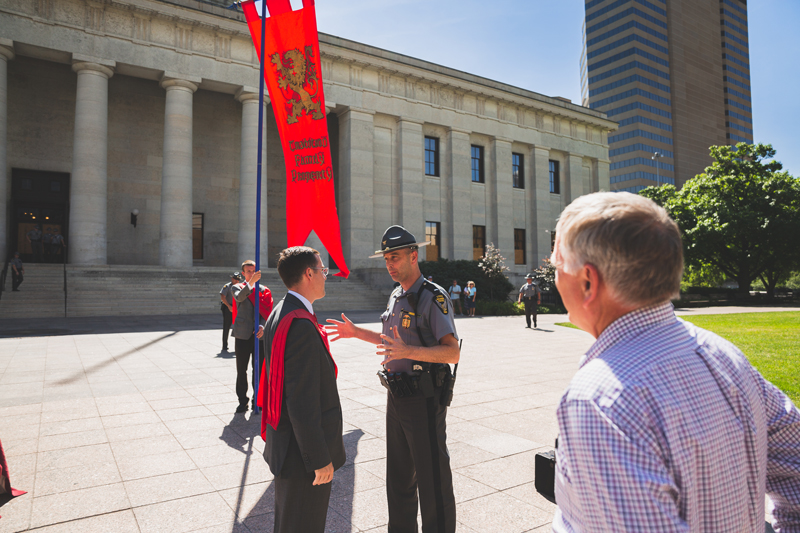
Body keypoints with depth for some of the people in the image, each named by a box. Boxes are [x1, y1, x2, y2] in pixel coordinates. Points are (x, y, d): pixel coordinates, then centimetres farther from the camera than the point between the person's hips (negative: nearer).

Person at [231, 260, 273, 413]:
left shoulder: (263, 290, 11)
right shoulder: (237, 287, 7)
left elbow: (267, 312, 5)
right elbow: (239, 297, -18)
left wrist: (261, 326, -12)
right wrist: (251, 282, -32)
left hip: (259, 335, 1)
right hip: (243, 335, -1)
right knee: (241, 370, 4)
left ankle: (257, 399, 17)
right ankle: (242, 401, 14)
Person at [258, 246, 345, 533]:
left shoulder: (278, 314, 5)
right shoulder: (301, 325, -27)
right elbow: (303, 400, -28)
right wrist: (320, 459, -21)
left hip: (284, 441, 10)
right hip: (303, 451, -10)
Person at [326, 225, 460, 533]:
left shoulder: (433, 296, -16)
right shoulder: (396, 296, 11)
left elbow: (453, 352, -24)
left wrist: (408, 351, -37)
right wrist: (356, 332, 17)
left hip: (424, 400, -9)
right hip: (397, 397, 9)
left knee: (433, 483, 4)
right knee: (399, 479, 22)